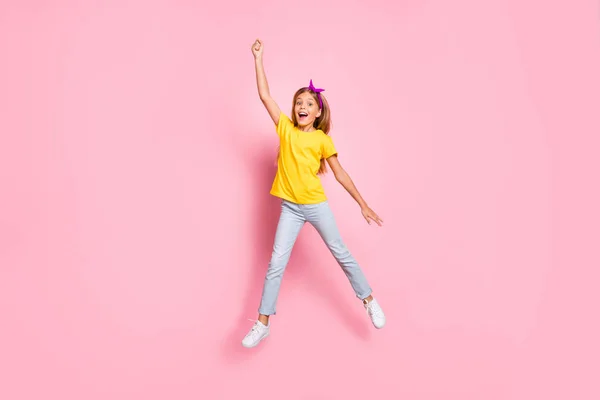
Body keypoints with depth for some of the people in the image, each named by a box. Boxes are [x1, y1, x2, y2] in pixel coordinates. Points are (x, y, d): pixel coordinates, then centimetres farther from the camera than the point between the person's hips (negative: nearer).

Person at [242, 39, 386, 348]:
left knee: (342, 254, 10)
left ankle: (370, 301, 29)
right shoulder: (285, 128, 3)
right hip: (290, 208, 1)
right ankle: (262, 323, 12)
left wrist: (363, 205, 2)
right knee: (276, 263, 0)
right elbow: (264, 95, 1)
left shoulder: (323, 139, -2)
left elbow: (340, 174, 1)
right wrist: (258, 58, 1)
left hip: (316, 205, -1)